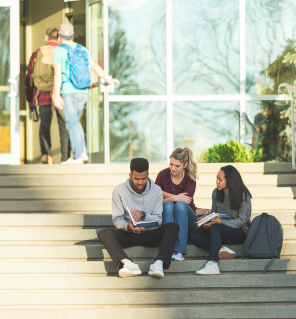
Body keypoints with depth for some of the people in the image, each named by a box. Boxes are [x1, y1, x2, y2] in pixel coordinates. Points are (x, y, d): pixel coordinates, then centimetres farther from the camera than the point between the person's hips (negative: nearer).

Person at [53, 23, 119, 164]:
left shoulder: (58, 51, -6)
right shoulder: (82, 49, 10)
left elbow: (58, 74, -13)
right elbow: (95, 67, 15)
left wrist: (57, 95, -14)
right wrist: (108, 80, 29)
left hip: (68, 92, -6)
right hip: (83, 92, 6)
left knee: (72, 123, -2)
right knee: (75, 121, 20)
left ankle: (77, 157, -5)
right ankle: (83, 153, 15)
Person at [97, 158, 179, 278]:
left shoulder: (156, 190, 1)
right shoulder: (119, 190, -2)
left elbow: (158, 220, -3)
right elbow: (117, 219, -5)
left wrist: (143, 214, -25)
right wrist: (128, 226, -29)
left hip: (149, 234, 1)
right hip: (127, 234, 0)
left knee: (173, 226, -26)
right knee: (103, 233, -29)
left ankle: (159, 263, -47)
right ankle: (126, 263, -54)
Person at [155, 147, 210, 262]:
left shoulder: (190, 177, -7)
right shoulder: (163, 175, -5)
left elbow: (187, 199, -23)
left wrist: (167, 196, -25)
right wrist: (175, 197, -21)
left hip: (186, 218, 0)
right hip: (166, 215, 1)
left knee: (180, 204, -33)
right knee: (168, 205, -32)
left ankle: (179, 251, -40)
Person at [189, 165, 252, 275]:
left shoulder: (243, 195, -12)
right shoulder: (216, 193, 5)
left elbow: (242, 221, -15)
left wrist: (221, 222, -28)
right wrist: (208, 222, -14)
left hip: (240, 232, -6)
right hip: (221, 232, 6)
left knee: (215, 228, -36)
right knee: (193, 234, -15)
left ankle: (212, 265, -47)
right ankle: (221, 250, -32)